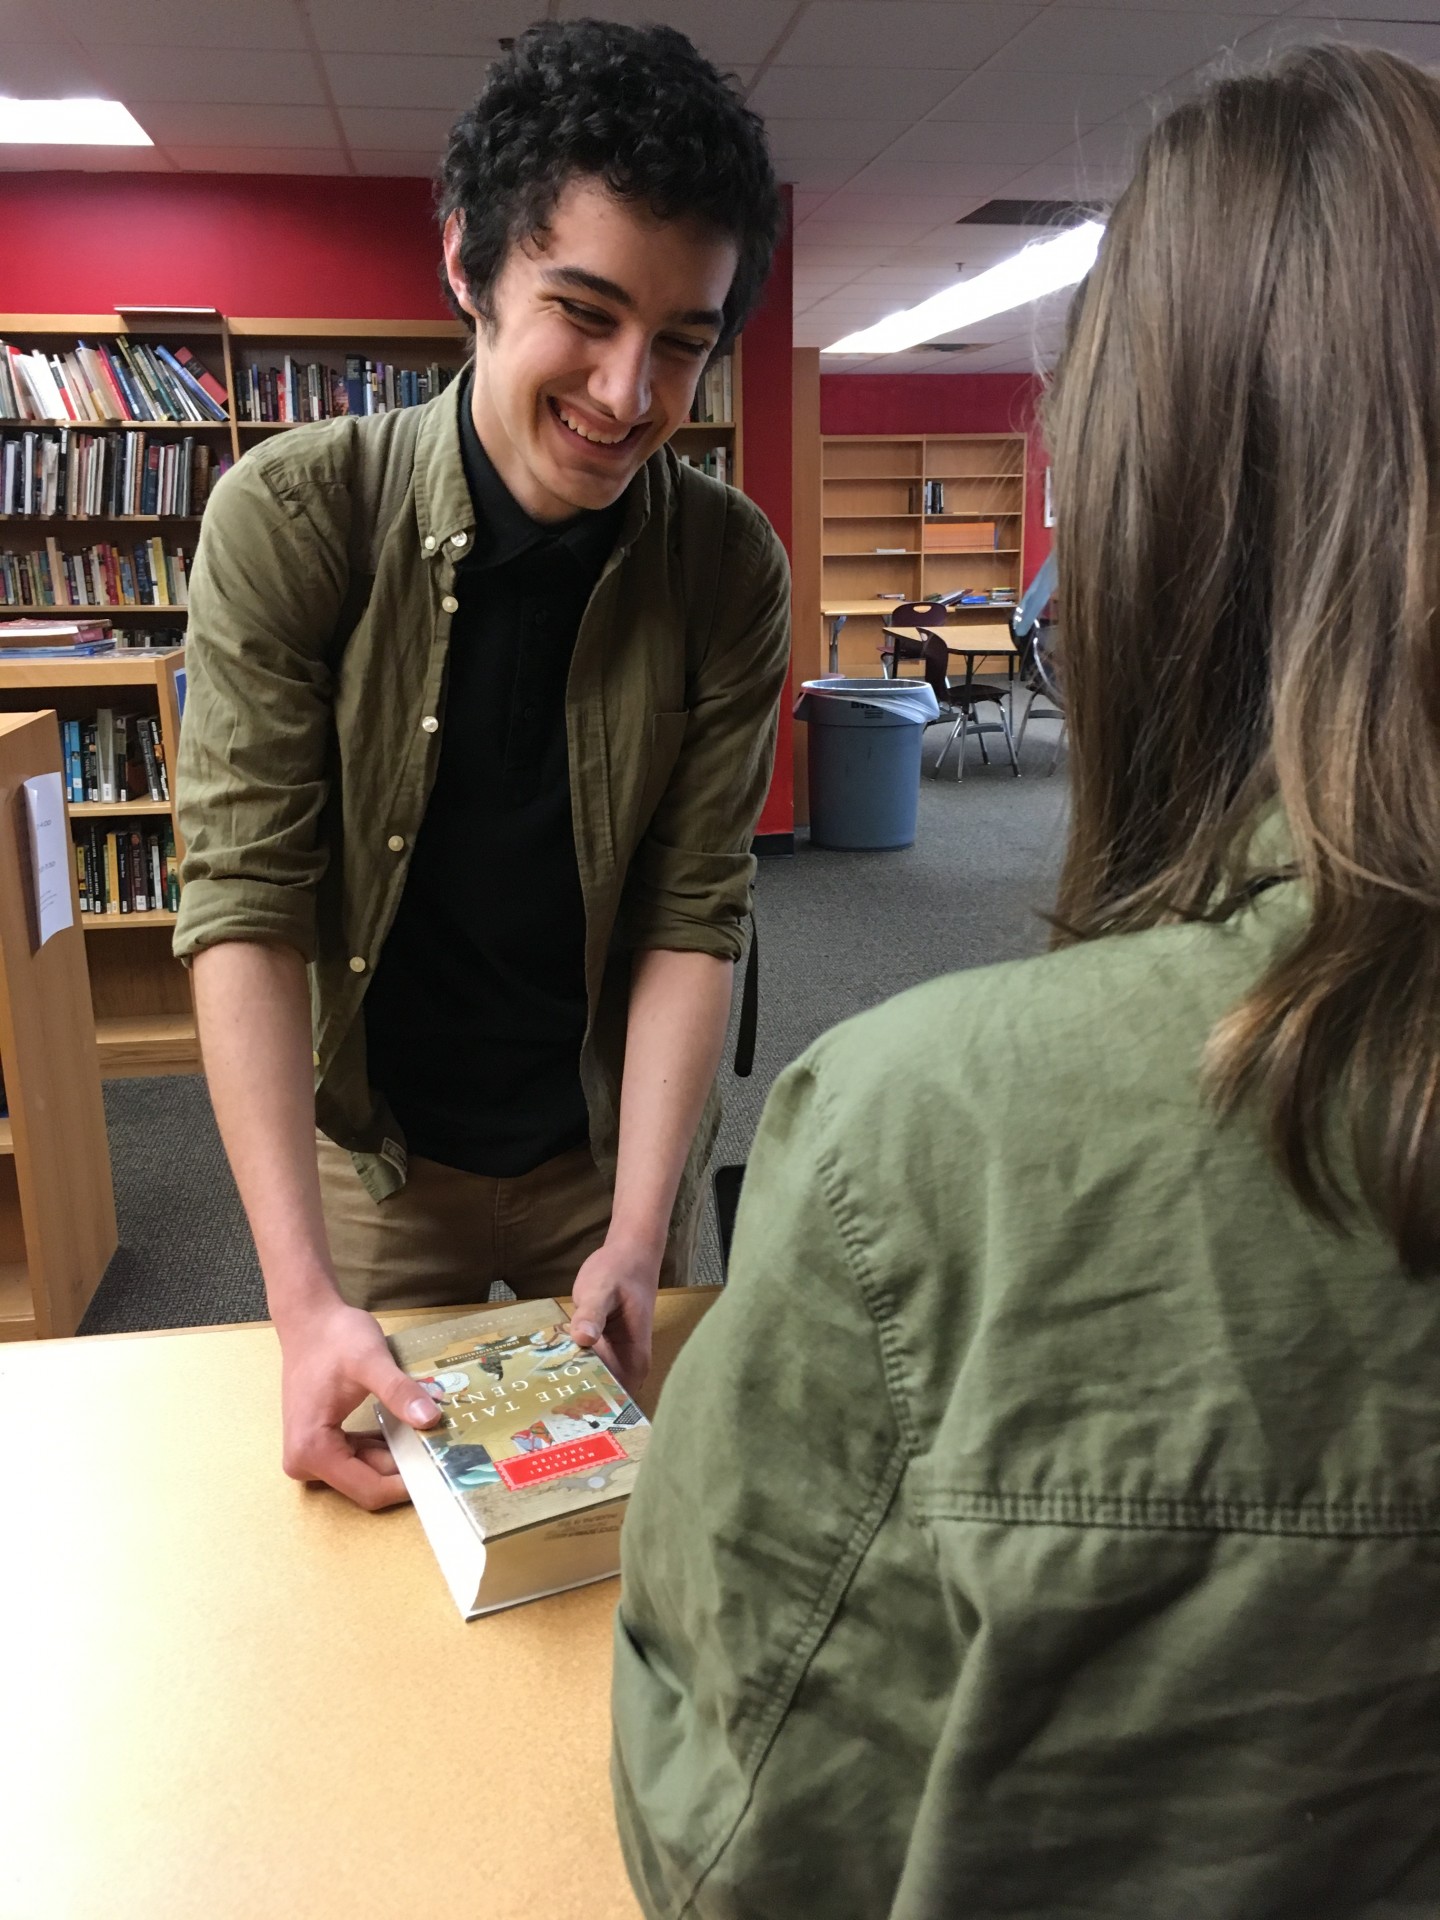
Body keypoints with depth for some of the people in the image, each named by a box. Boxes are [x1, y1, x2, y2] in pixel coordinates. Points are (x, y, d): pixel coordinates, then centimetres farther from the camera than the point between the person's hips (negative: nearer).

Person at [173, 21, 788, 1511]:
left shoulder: (728, 569, -13)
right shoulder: (291, 517, -18)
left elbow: (694, 914, -13)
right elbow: (245, 898, -21)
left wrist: (635, 1237, -21)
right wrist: (304, 1298, -27)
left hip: (616, 1137, 2)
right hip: (368, 1152, -1)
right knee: (376, 1498, 18)